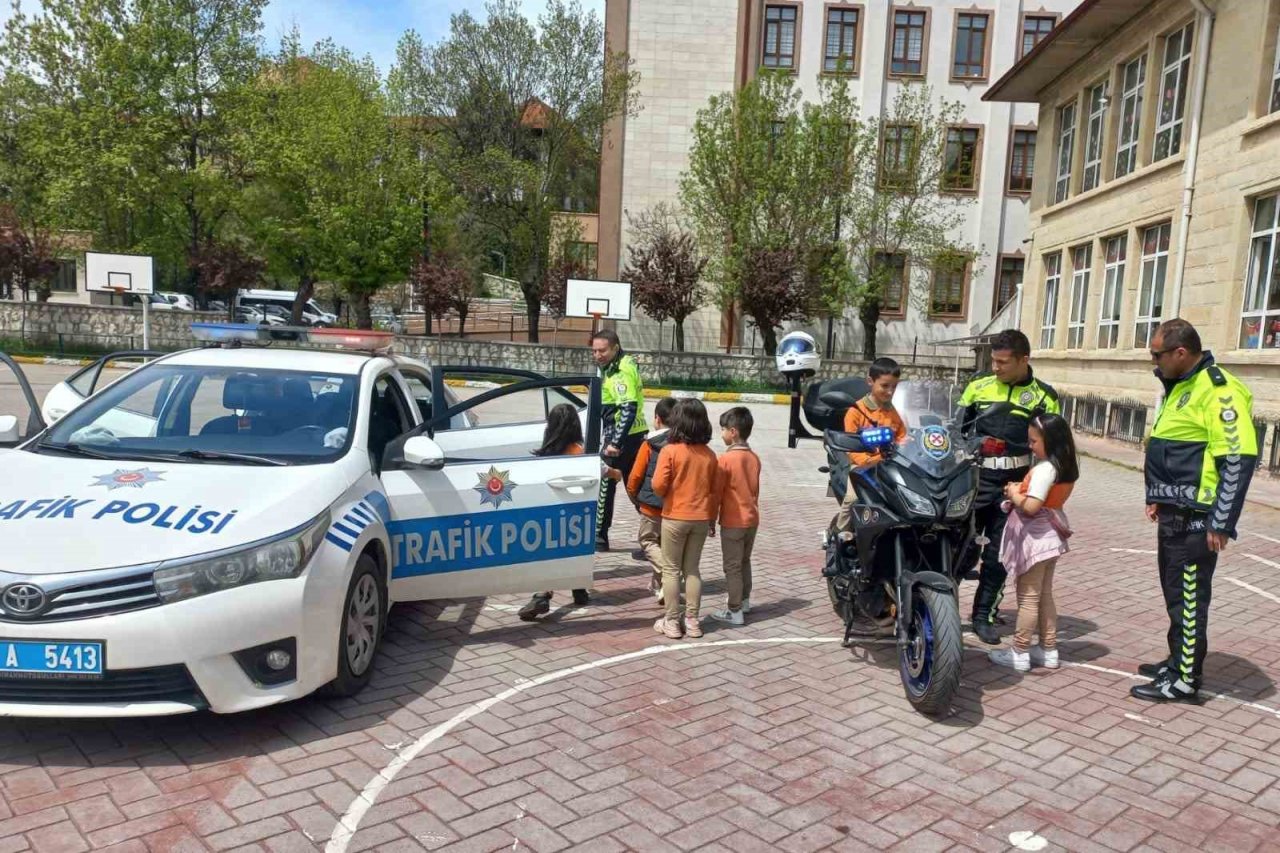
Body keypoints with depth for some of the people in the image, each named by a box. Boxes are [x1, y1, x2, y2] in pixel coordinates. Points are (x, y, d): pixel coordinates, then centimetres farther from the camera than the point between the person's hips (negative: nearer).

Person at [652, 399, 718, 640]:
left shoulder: (670, 451, -14)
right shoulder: (709, 455, -1)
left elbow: (658, 485, -17)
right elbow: (713, 490, 4)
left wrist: (667, 493, 6)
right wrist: (711, 517, 14)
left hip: (675, 517, -4)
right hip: (701, 518, 4)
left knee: (671, 570, 7)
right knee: (692, 569, 13)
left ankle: (672, 622, 10)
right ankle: (692, 621, 16)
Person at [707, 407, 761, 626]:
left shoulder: (725, 459, -17)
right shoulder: (754, 458, 3)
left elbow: (716, 493, -13)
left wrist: (711, 521, -5)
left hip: (733, 521, -7)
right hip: (752, 518, 7)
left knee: (732, 566, 1)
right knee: (744, 561, 21)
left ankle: (735, 611, 5)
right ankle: (744, 600, 33)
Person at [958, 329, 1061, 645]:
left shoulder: (1044, 397, 4)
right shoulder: (978, 386, 6)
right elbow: (955, 428, 11)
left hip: (1014, 485, 0)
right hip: (974, 479, 0)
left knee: (998, 554, 6)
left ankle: (983, 615, 18)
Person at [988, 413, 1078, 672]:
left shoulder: (1044, 468, -22)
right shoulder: (1066, 467, 6)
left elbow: (1031, 507, -28)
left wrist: (1014, 495, -11)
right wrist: (1022, 490, 3)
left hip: (1035, 537, -9)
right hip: (1050, 536, 9)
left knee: (1028, 598, -1)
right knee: (1044, 595, 17)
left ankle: (1019, 653, 7)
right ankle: (1049, 650, 24)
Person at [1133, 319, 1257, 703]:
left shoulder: (1218, 390, -17)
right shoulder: (1180, 387, 14)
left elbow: (1239, 459, -21)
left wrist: (1221, 523, -20)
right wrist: (1158, 498, 21)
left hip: (1195, 521, -10)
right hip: (1174, 515, 10)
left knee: (1188, 599, -1)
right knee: (1175, 594, 18)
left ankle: (1185, 681, 8)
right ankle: (1178, 661, 32)